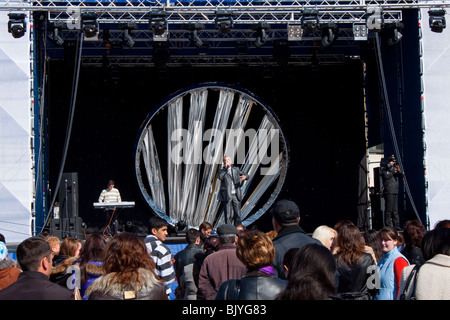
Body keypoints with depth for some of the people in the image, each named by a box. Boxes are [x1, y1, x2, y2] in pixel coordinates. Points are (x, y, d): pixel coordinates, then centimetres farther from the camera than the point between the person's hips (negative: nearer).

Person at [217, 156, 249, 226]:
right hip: (227, 196, -3)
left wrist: (245, 176, -13)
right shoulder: (221, 170, 4)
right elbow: (220, 177, -17)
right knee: (228, 215, -3)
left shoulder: (236, 169, 14)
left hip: (236, 195, 3)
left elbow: (246, 176, 11)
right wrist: (226, 168, -15)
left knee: (237, 214, 1)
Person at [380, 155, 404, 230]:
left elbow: (401, 176, 15)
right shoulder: (384, 168, -1)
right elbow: (386, 176, -19)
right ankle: (388, 226, -8)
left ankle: (396, 226, 11)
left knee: (395, 210, 9)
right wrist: (390, 167, -15)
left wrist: (399, 171, -5)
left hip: (395, 192, 8)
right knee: (388, 210, -9)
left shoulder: (395, 168, 19)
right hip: (389, 192, -7)